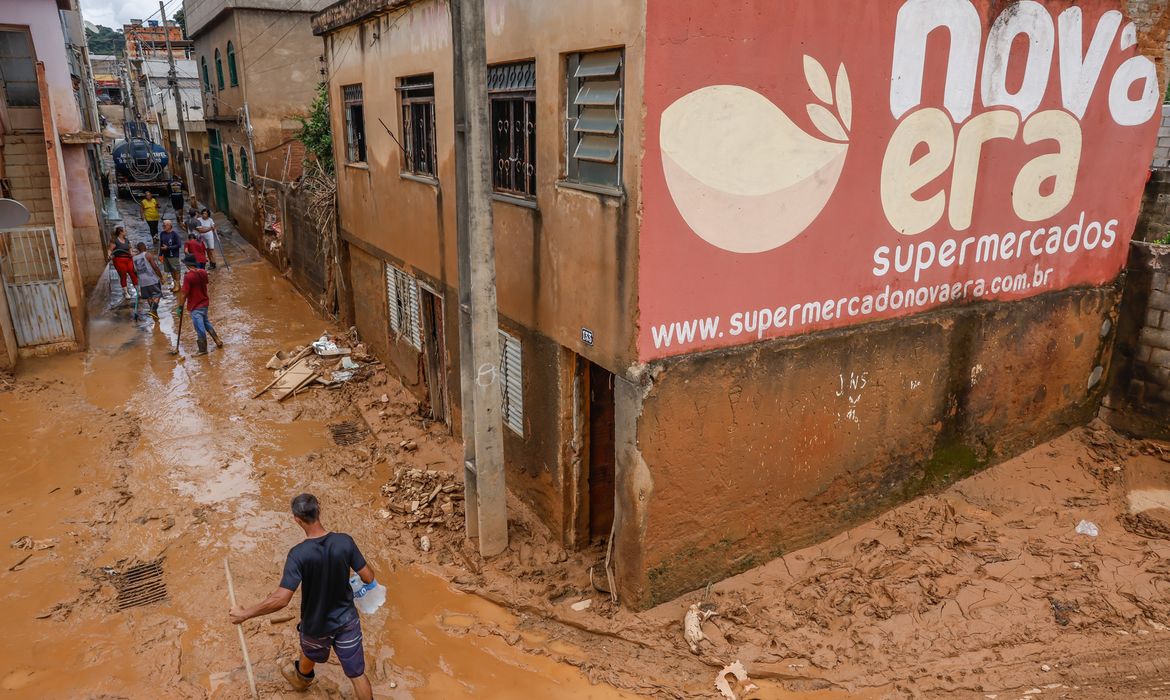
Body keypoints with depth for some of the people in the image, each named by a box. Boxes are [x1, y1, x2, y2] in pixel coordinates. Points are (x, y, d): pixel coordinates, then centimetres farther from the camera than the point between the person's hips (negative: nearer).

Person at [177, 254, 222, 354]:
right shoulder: (203, 272, -3)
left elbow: (184, 293, -19)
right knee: (206, 322, 26)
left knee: (200, 328, 3)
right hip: (204, 302, 7)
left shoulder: (188, 276, -22)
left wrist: (180, 306, -11)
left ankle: (203, 350, 15)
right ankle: (218, 341, 30)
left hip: (195, 306, -7)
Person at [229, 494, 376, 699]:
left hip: (317, 625, 0)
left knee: (310, 653, 34)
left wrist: (245, 614, -18)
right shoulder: (344, 541, -21)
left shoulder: (299, 554, -29)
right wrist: (368, 583, 12)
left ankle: (302, 678, 66)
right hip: (347, 619, 1)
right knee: (357, 673, 15)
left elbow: (281, 599, -31)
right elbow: (368, 578, -12)